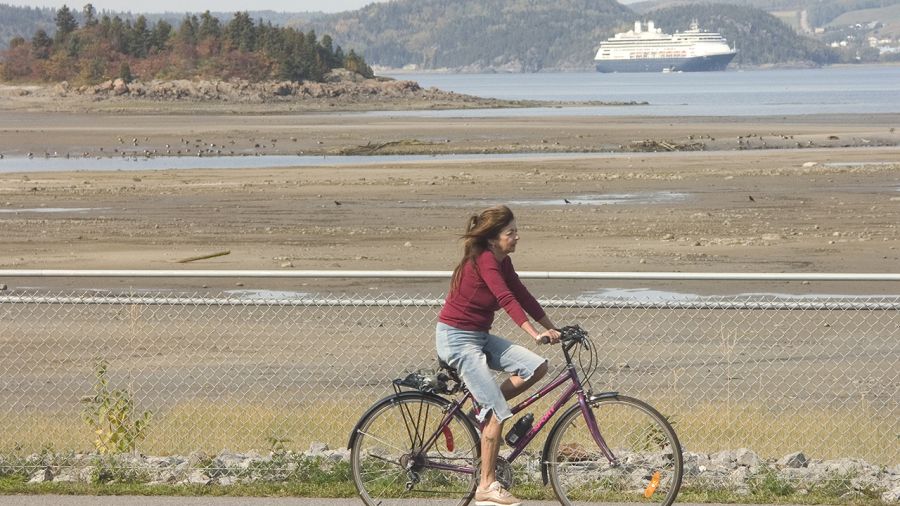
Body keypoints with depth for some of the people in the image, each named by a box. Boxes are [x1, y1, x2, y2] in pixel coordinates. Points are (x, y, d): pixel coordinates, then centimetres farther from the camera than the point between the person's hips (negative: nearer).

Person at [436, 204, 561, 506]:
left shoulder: (501, 262, 6)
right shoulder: (483, 260, -21)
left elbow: (523, 296, 9)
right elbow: (507, 300, -31)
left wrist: (552, 328, 2)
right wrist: (536, 334, -39)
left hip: (479, 336, 9)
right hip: (457, 338, -9)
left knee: (536, 366, -6)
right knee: (498, 412, -13)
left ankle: (485, 410, 8)